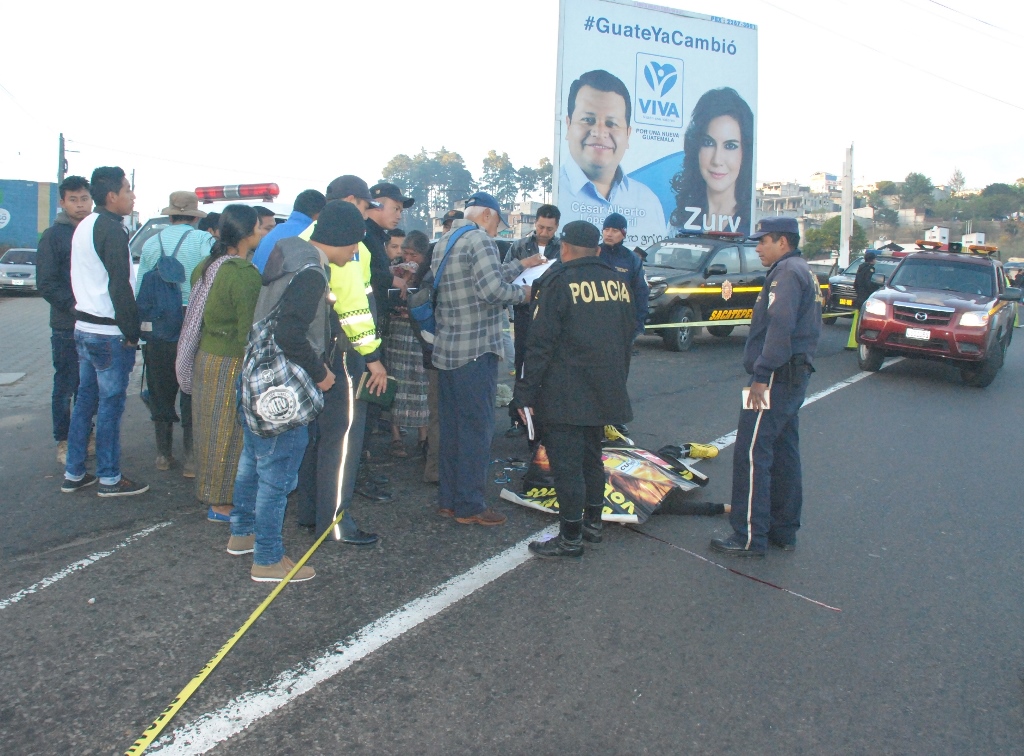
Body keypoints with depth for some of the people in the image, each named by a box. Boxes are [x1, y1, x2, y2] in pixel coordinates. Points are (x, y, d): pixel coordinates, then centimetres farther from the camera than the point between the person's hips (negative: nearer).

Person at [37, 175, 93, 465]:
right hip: (66, 326, -4)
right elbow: (46, 283, -8)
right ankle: (63, 443, 13)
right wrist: (73, 305, -19)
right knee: (65, 386, 3)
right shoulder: (53, 236, -4)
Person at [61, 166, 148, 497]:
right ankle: (110, 479, 6)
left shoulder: (84, 226, 15)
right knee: (111, 403, -2)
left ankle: (74, 473, 22)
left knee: (86, 398, 15)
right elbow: (120, 286, -20)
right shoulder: (112, 229, -15)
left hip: (84, 327, 9)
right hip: (109, 333, -9)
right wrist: (132, 332, -15)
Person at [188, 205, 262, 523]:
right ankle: (222, 504, 13)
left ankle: (210, 493, 30)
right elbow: (249, 331, -20)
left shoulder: (207, 266, 7)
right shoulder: (245, 275, -20)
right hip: (232, 364, -8)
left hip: (205, 356, 9)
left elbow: (200, 313, 14)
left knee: (212, 430, 17)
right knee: (229, 434, 2)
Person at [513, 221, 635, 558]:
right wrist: (617, 384, 25)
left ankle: (570, 538, 4)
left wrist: (526, 392, -11)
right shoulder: (617, 282, 11)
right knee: (591, 457, 20)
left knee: (566, 463, -1)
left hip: (565, 396, -7)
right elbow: (626, 339, 17)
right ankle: (592, 523, 31)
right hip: (605, 392, 8)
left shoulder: (559, 281, -10)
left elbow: (540, 344, -15)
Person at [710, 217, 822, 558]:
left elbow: (780, 326, -24)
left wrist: (761, 374, -24)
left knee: (752, 454, -9)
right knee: (783, 453, 14)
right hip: (796, 375, 11)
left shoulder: (787, 271, -11)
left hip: (777, 376, -11)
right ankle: (784, 529, 22)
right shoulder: (803, 272, 21)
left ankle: (750, 537, -6)